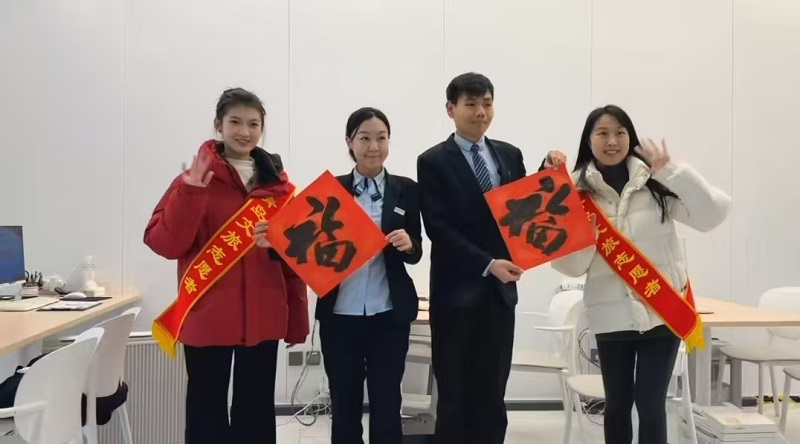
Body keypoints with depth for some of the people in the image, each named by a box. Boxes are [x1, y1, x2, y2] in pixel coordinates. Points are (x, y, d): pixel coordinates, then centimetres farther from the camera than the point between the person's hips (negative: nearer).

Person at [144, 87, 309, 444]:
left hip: (263, 317, 3)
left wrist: (297, 316, 6)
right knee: (208, 411, 8)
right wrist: (189, 193, -23)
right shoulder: (197, 179, -5)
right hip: (208, 316, -3)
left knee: (257, 412, 13)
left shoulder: (278, 183, 6)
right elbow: (164, 244, -10)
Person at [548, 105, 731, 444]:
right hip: (612, 312, 1)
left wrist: (672, 171, -18)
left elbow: (712, 214, -10)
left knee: (650, 402, 0)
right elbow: (574, 265, -3)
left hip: (663, 308, -1)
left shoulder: (655, 181, -2)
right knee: (617, 402, 13)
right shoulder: (579, 189, -2)